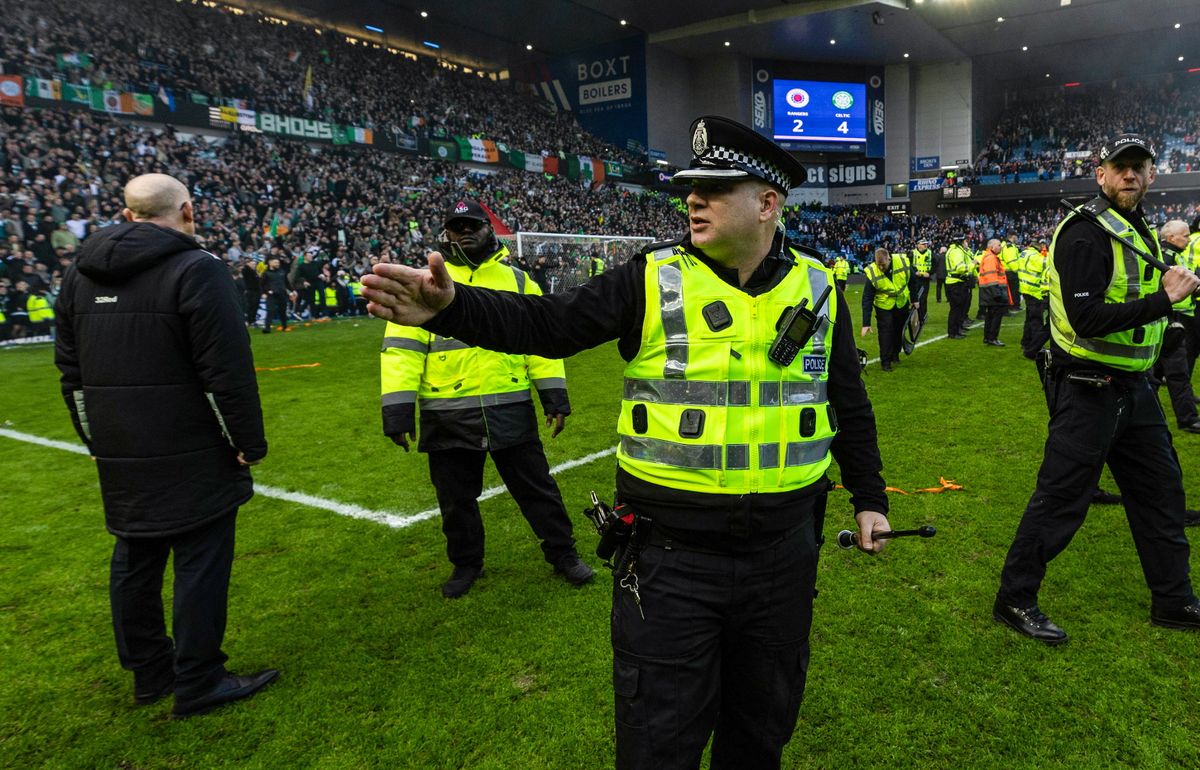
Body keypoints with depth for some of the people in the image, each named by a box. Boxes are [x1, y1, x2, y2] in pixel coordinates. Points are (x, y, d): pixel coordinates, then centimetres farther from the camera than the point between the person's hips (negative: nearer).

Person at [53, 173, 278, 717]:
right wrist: (249, 443, -10)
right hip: (193, 460, -7)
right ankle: (198, 684, 12)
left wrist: (97, 439, 21)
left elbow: (71, 370, 15)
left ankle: (148, 672, 32)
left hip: (120, 461, 8)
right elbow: (227, 372, -18)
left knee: (134, 561, 17)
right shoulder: (197, 269, -14)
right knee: (200, 562, 3)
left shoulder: (80, 274, 10)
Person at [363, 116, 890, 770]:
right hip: (670, 556, -2)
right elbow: (545, 324, -15)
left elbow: (849, 403, 13)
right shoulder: (652, 280, -6)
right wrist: (451, 306, -32)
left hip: (783, 551, 3)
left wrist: (869, 497, 17)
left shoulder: (819, 288, 3)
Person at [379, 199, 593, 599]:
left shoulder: (517, 280, 8)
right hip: (447, 417, 0)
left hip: (510, 409, 0)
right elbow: (402, 347, -2)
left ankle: (563, 553, 28)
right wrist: (398, 410, -9)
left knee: (537, 487, 10)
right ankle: (466, 564, 34)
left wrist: (555, 397, 4)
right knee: (456, 498, 14)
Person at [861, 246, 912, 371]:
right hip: (884, 305, -3)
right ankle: (885, 361, 2)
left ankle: (895, 354, 36)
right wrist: (866, 323, -25)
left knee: (899, 330, 16)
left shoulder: (903, 262, -24)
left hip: (902, 303, 3)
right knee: (885, 332, -9)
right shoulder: (872, 273, -28)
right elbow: (867, 300, -23)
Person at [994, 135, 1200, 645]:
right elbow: (1086, 319, -25)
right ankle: (1014, 600, 9)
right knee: (1061, 499, -4)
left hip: (1133, 387, 9)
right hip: (1088, 388, -9)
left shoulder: (1139, 229, 14)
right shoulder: (1085, 234, -16)